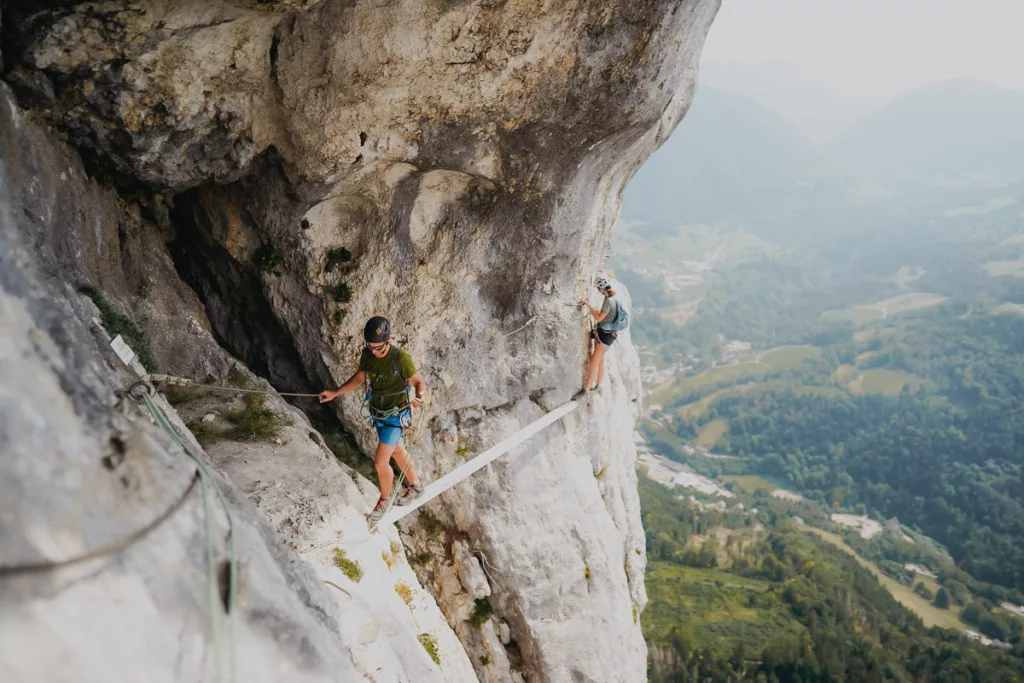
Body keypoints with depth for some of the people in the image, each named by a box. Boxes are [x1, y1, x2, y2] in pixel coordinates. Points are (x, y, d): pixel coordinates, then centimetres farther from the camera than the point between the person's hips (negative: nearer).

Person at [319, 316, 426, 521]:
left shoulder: (401, 358, -29)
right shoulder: (367, 354, -11)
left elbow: (419, 382, -21)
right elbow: (359, 378, 5)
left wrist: (419, 396, -43)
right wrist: (335, 393, -1)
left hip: (395, 416, -6)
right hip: (377, 413, 6)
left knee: (380, 462, -5)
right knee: (397, 452, 24)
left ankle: (384, 499, 22)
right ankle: (416, 486, 46)